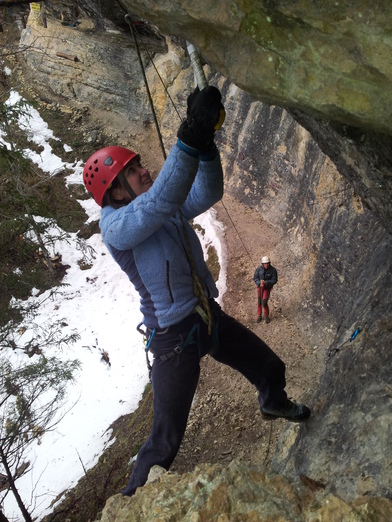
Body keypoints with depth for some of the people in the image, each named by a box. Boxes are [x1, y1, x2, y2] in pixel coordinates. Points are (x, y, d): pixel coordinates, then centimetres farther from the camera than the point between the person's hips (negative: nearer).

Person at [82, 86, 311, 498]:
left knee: (271, 368, 23)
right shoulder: (115, 226, -20)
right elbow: (158, 202, -38)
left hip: (210, 317, 8)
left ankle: (273, 404, 57)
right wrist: (190, 138, -45)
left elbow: (208, 193, -7)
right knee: (165, 440, -5)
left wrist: (205, 143, -23)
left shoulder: (171, 211, 4)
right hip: (174, 337, -7)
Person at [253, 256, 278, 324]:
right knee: (259, 302, 11)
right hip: (260, 287, 3)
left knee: (264, 303, -10)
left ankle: (267, 317, 11)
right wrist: (259, 284, -27)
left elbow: (274, 280, -17)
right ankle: (259, 316, 28)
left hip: (267, 288, -3)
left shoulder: (273, 270, -20)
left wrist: (265, 282, -30)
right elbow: (255, 278, -9)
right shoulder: (259, 269, -14)